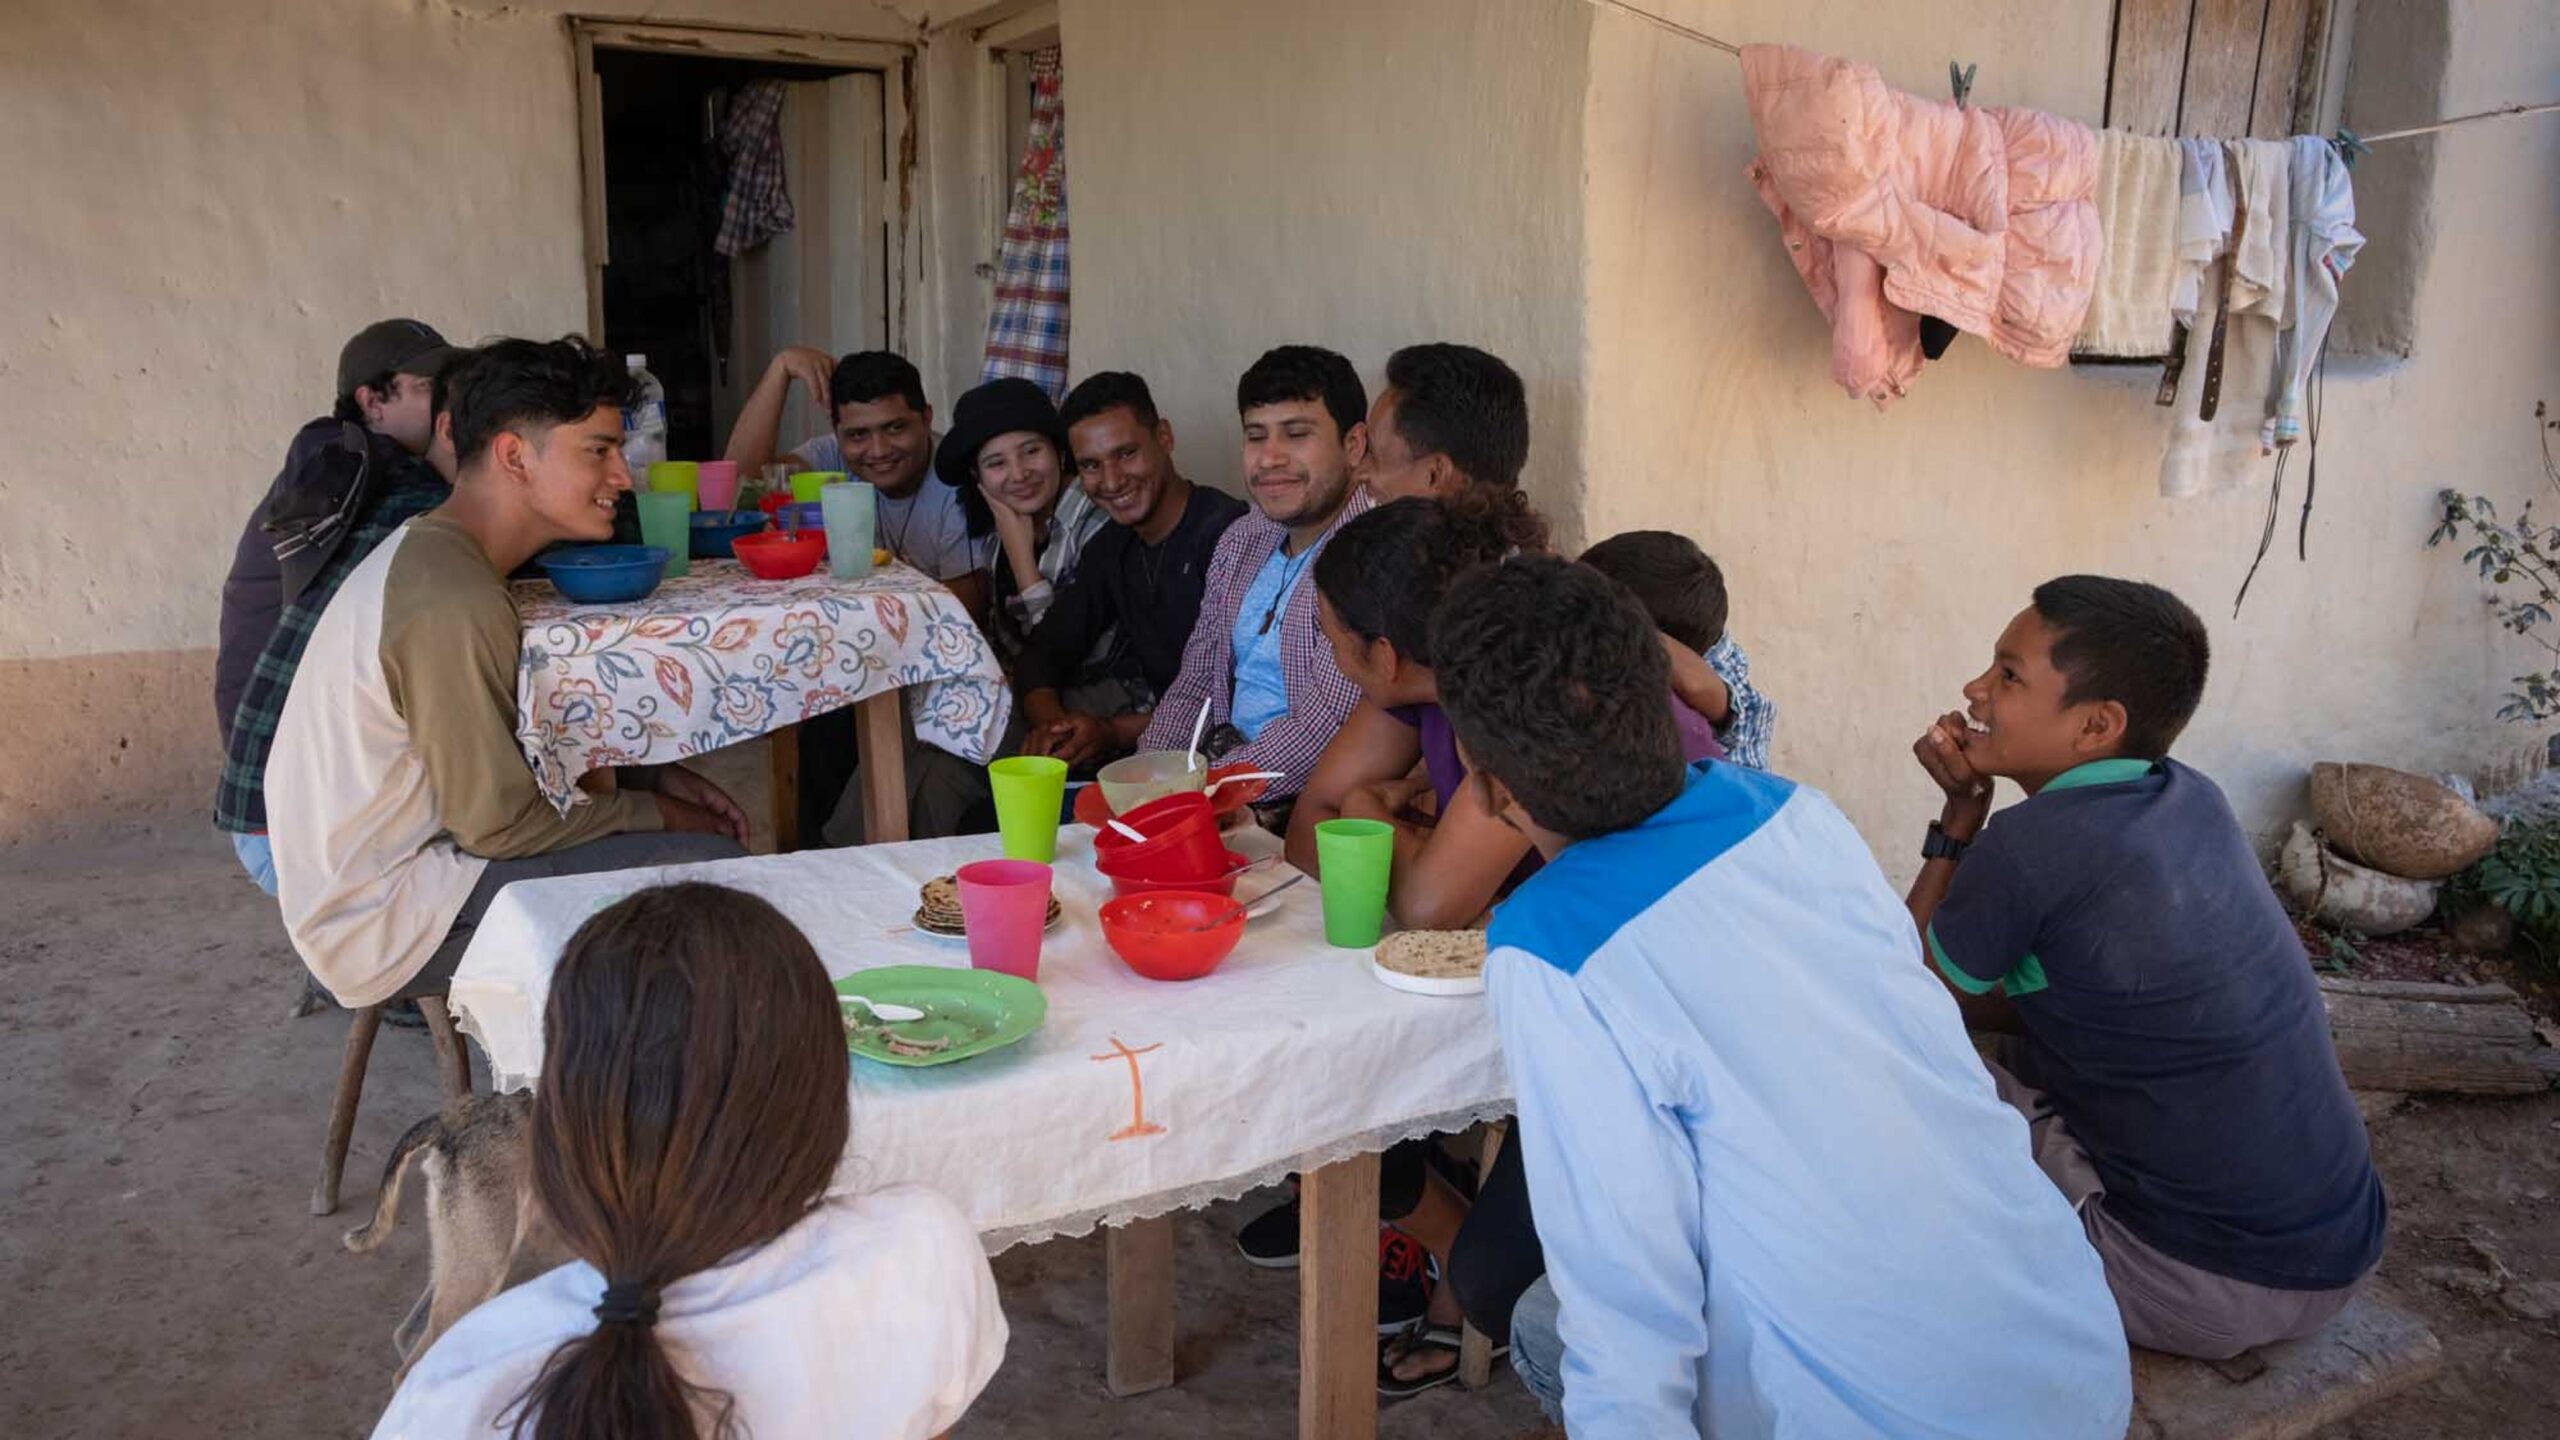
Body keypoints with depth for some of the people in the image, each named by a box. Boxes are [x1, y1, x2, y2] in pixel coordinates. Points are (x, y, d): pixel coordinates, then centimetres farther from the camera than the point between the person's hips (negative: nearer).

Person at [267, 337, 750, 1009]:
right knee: (711, 869, -17)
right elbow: (497, 823, -20)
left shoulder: (424, 550, 9)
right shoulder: (452, 602, -24)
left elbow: (518, 740, 15)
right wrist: (657, 814, -7)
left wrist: (654, 777, 5)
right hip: (388, 924, -10)